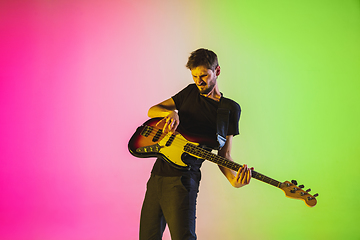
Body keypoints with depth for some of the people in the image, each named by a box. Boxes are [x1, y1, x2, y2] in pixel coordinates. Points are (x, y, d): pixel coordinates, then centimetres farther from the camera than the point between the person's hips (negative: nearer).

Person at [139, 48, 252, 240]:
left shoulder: (229, 109, 2)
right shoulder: (190, 92, 14)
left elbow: (224, 154, 1)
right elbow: (152, 111, 13)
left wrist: (233, 179, -20)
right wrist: (171, 113, -10)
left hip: (182, 180, -5)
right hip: (158, 173, 5)